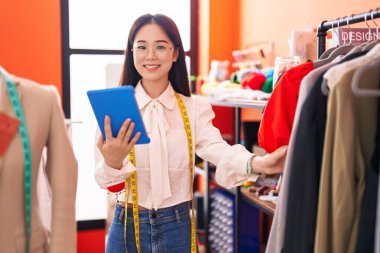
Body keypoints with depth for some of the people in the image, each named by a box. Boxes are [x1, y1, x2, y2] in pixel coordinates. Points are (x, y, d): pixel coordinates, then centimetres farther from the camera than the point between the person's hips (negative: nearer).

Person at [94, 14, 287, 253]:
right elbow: (107, 181, -12)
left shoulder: (195, 108, -4)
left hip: (178, 227, 0)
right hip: (128, 226, 0)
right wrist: (113, 163, -35)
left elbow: (218, 150, -21)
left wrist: (256, 164, -42)